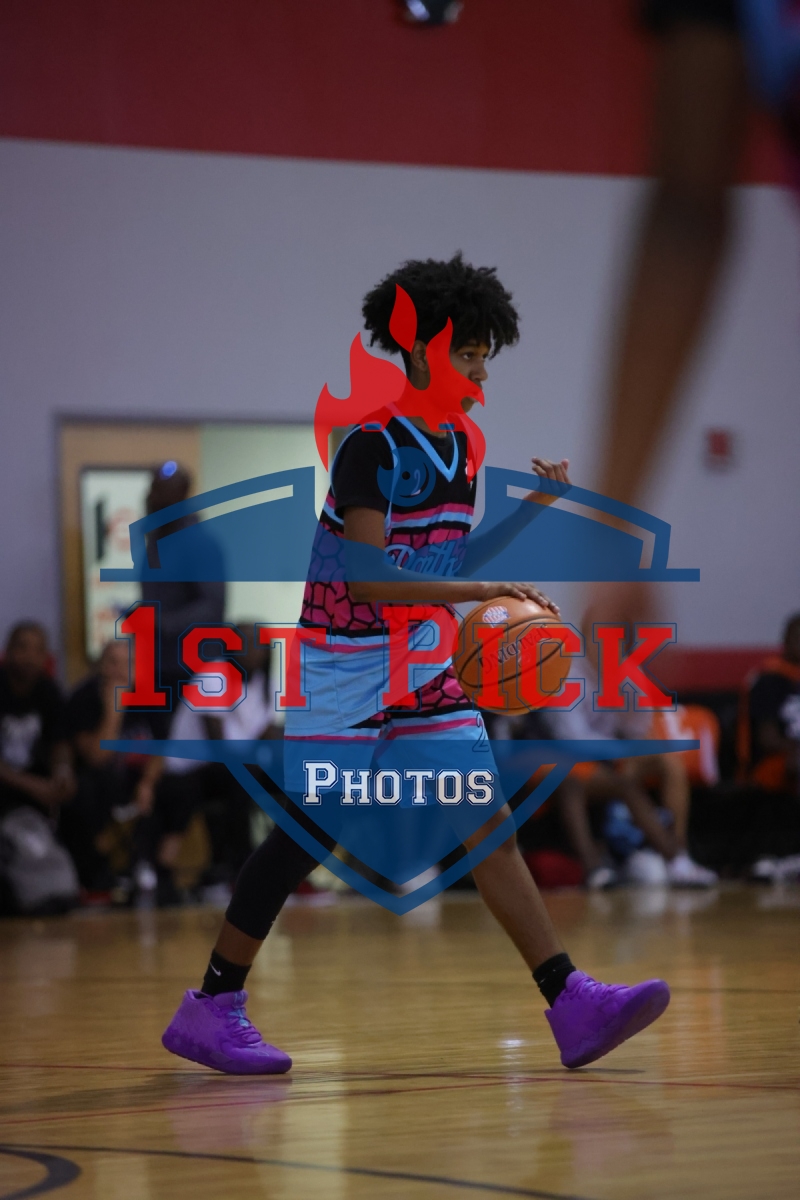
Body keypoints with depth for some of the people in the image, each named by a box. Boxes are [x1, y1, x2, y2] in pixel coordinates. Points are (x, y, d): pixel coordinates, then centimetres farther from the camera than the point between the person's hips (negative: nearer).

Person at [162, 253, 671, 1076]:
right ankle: (210, 1009, 10)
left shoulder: (457, 446, 9)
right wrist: (482, 590, -32)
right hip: (345, 665, -7)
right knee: (306, 834, -2)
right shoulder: (372, 446, -16)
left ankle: (572, 1007, -9)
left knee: (488, 825, -2)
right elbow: (370, 578, -25)